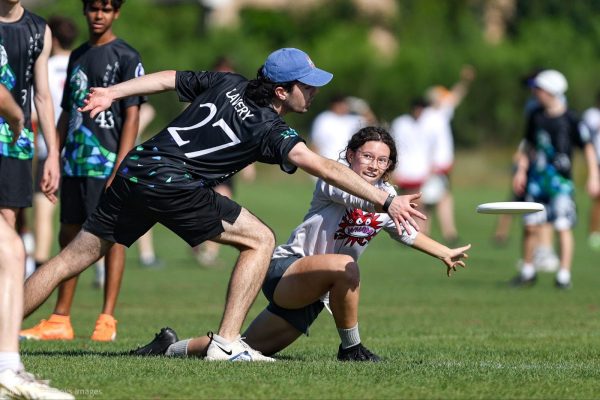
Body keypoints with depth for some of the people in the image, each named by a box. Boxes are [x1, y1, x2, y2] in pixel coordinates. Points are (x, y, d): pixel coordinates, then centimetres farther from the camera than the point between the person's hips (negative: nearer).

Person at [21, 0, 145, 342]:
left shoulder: (126, 57, -4)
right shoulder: (78, 56, 16)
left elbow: (131, 117, -10)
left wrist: (119, 170, -16)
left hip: (107, 163, -7)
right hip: (75, 163, 7)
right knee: (69, 236, 8)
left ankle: (107, 320, -2)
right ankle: (60, 321, 12)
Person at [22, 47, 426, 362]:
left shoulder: (227, 84, 15)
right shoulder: (270, 128, -3)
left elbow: (168, 79, 20)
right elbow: (323, 167, -12)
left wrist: (113, 92, 26)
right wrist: (387, 201, -14)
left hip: (133, 171, 7)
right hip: (172, 184, -7)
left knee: (72, 258, 11)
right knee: (260, 240, 4)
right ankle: (227, 343, -4)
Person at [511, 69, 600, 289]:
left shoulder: (570, 120, -8)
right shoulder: (536, 116, 7)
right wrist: (521, 171, 12)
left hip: (561, 178, -5)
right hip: (537, 177, 5)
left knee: (563, 226, -7)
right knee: (530, 226, 7)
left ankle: (564, 275, -2)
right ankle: (527, 272, 19)